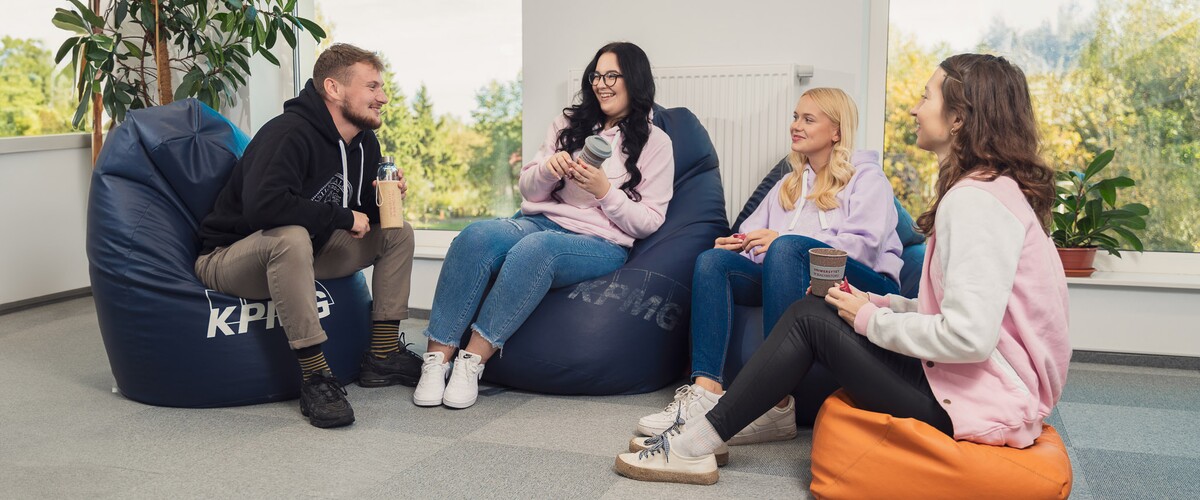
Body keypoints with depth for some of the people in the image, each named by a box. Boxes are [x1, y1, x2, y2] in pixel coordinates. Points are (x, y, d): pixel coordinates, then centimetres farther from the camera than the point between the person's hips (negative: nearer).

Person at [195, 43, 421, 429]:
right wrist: (342, 217, -30)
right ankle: (315, 379, -33)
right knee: (291, 237, -41)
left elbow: (366, 215, 13)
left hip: (304, 253, 9)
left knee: (397, 232, 1)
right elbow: (262, 206, -41)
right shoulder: (289, 134, -25)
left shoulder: (365, 143, 2)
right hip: (229, 259, -8)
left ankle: (382, 357, 0)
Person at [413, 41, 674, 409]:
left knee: (535, 248, -38)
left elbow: (648, 223, 2)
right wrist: (547, 169, -4)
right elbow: (528, 190, 17)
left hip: (601, 243, -3)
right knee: (478, 236, -30)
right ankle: (437, 357, -31)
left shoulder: (655, 142, 8)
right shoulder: (569, 124, 19)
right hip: (541, 222, 4)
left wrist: (604, 189, -12)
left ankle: (473, 359, -33)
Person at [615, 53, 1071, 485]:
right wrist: (878, 304, 3)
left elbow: (969, 336, -28)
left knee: (811, 321, -8)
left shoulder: (975, 200, -19)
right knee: (811, 310, 4)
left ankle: (696, 445, 0)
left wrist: (870, 319, -14)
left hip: (980, 406, -9)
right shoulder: (991, 188, 13)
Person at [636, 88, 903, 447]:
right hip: (794, 278, 6)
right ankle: (707, 390, -36)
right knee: (713, 260, -17)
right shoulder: (789, 184, 30)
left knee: (787, 248, -36)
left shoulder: (866, 176, 9)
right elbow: (752, 232, 19)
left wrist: (782, 241, -16)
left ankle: (776, 404, -43)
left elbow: (864, 246, -9)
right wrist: (737, 243, -7)